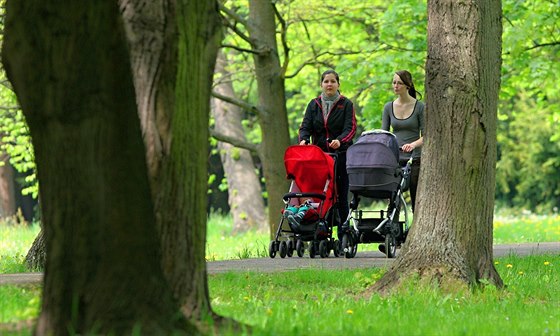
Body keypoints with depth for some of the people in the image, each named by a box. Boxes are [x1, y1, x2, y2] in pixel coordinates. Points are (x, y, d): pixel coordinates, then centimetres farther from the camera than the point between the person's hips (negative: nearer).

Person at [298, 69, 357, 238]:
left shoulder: (346, 104, 4)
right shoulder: (314, 104, 13)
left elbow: (350, 129, -7)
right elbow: (306, 126, 5)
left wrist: (339, 140, -27)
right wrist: (303, 140, -17)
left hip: (340, 155, -2)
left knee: (341, 197, -2)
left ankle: (343, 235, 1)